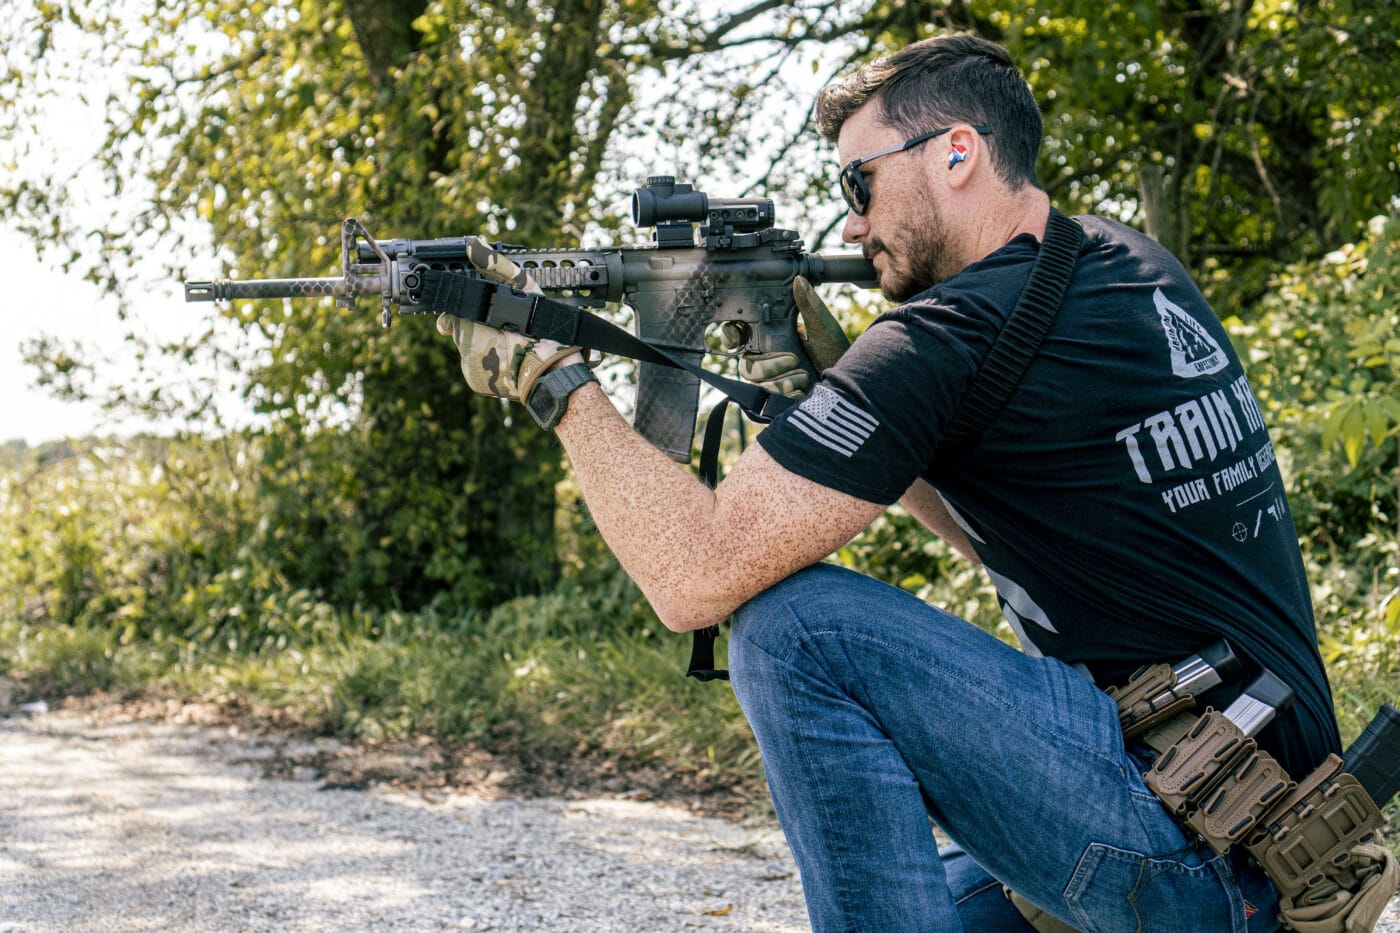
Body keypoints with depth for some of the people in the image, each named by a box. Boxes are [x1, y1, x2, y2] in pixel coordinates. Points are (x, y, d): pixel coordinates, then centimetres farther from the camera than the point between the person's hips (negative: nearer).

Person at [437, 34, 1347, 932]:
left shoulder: (949, 340, -16)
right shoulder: (1141, 274, 11)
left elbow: (696, 576, -19)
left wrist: (552, 372, -7)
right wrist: (822, 396, 10)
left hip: (1195, 849, -10)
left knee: (796, 626, -16)